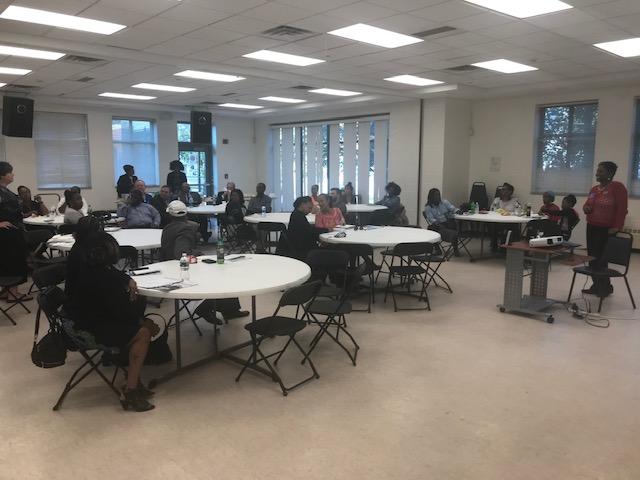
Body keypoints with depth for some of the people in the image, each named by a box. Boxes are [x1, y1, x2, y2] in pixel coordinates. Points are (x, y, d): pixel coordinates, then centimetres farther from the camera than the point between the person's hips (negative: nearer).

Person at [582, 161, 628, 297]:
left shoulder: (618, 187, -9)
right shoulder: (594, 189, 13)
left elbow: (622, 209, -13)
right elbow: (587, 204, 24)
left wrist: (617, 227, -17)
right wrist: (586, 208, -1)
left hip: (606, 229, -8)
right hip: (591, 228, 8)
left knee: (601, 259, -5)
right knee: (592, 258, 9)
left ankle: (606, 287, 10)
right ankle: (596, 286, 20)